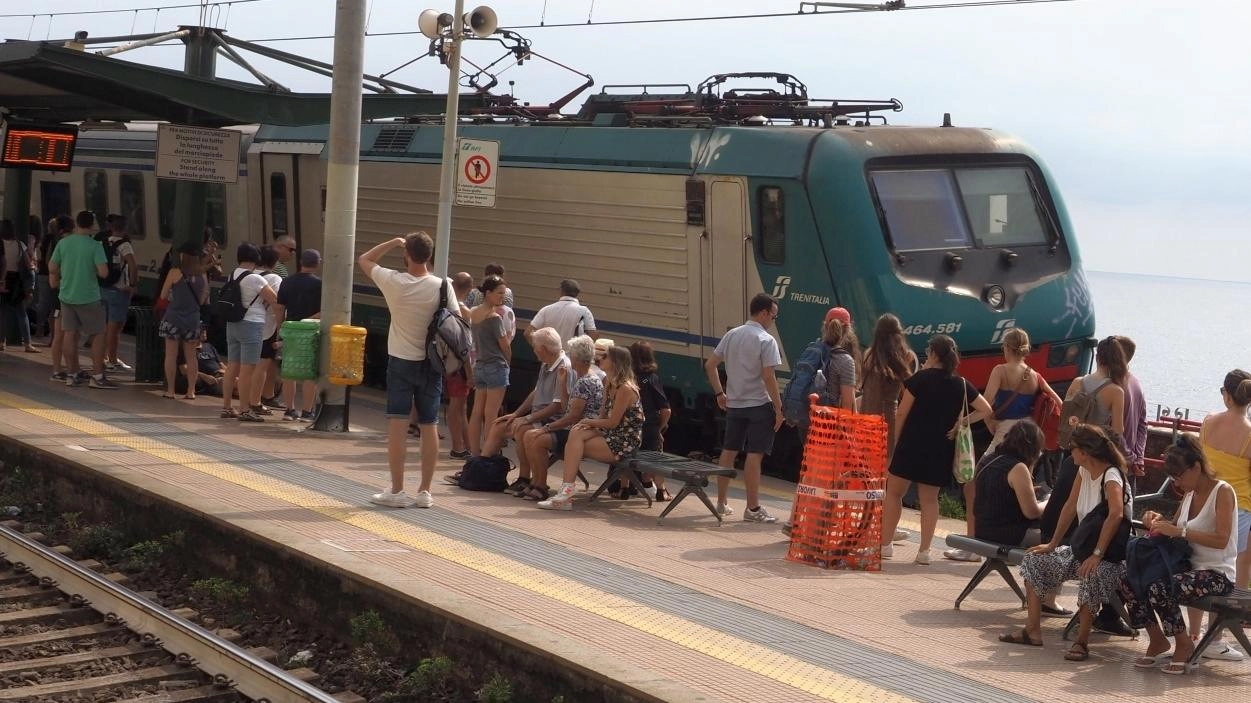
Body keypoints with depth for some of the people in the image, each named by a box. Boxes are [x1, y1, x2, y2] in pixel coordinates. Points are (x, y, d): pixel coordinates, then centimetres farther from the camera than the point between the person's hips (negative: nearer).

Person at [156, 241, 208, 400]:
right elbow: (202, 300, 10)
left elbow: (163, 296, -1)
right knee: (191, 356, 11)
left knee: (171, 355, 4)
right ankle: (191, 391, 10)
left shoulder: (175, 272, -8)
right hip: (193, 319, 3)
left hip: (174, 317, -3)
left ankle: (170, 390, 4)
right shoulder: (202, 275, 2)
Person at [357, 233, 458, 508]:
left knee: (397, 425, 0)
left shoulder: (394, 282, -11)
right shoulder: (442, 286, -8)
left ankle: (397, 491, -1)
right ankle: (424, 492, 11)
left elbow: (364, 259, 5)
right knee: (430, 427, 7)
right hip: (431, 364, 2)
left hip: (401, 362, -2)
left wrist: (394, 242, 7)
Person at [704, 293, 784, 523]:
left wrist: (719, 394, 17)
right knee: (754, 455, -5)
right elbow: (768, 377, -19)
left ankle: (721, 502, 22)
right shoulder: (766, 340, -14)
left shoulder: (731, 335, 7)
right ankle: (752, 508, -3)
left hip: (734, 404, 7)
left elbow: (710, 365, 9)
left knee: (728, 452, 14)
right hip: (759, 405, -7)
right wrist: (779, 408, -13)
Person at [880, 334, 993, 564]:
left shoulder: (920, 378, -7)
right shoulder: (961, 384, 5)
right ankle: (924, 550, 5)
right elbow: (985, 410, 9)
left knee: (894, 492, 8)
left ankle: (885, 545, 6)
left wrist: (894, 441, 3)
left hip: (912, 443, -4)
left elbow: (902, 413, -7)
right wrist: (962, 422, 3)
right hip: (941, 448, 4)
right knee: (929, 499, 10)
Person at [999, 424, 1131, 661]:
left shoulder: (1111, 477, -22)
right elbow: (1070, 508, 11)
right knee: (1034, 559, 4)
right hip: (1083, 548, 10)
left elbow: (1116, 515, -38)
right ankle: (1033, 630, 2)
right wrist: (1052, 545, 10)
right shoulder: (1084, 471, 4)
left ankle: (1081, 641, -28)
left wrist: (1097, 555, -41)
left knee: (1092, 574, -41)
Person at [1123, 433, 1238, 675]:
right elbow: (1176, 527, 25)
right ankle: (1157, 641, 3)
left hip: (1217, 575, -8)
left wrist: (1180, 531, -27)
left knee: (1159, 589, -32)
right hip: (1190, 568, 8)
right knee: (1128, 582, -11)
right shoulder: (1190, 493, 14)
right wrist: (1159, 521, 3)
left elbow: (1221, 539, -22)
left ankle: (1184, 646, -9)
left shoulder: (1222, 492, -11)